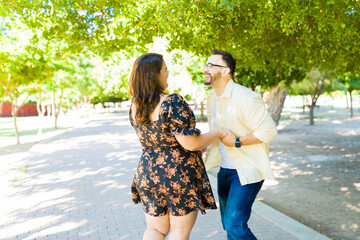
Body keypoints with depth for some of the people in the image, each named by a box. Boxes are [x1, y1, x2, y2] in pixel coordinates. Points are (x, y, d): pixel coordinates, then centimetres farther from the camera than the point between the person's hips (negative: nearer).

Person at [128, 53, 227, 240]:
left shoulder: (135, 107, 2)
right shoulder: (172, 103, -21)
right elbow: (191, 144, -22)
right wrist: (217, 133, -4)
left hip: (148, 172, 6)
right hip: (180, 174, -6)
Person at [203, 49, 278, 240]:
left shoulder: (245, 97, -20)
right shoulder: (212, 97, 7)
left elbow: (269, 131, -21)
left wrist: (237, 143, -21)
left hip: (247, 171, -8)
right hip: (225, 168, 8)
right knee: (228, 223, 17)